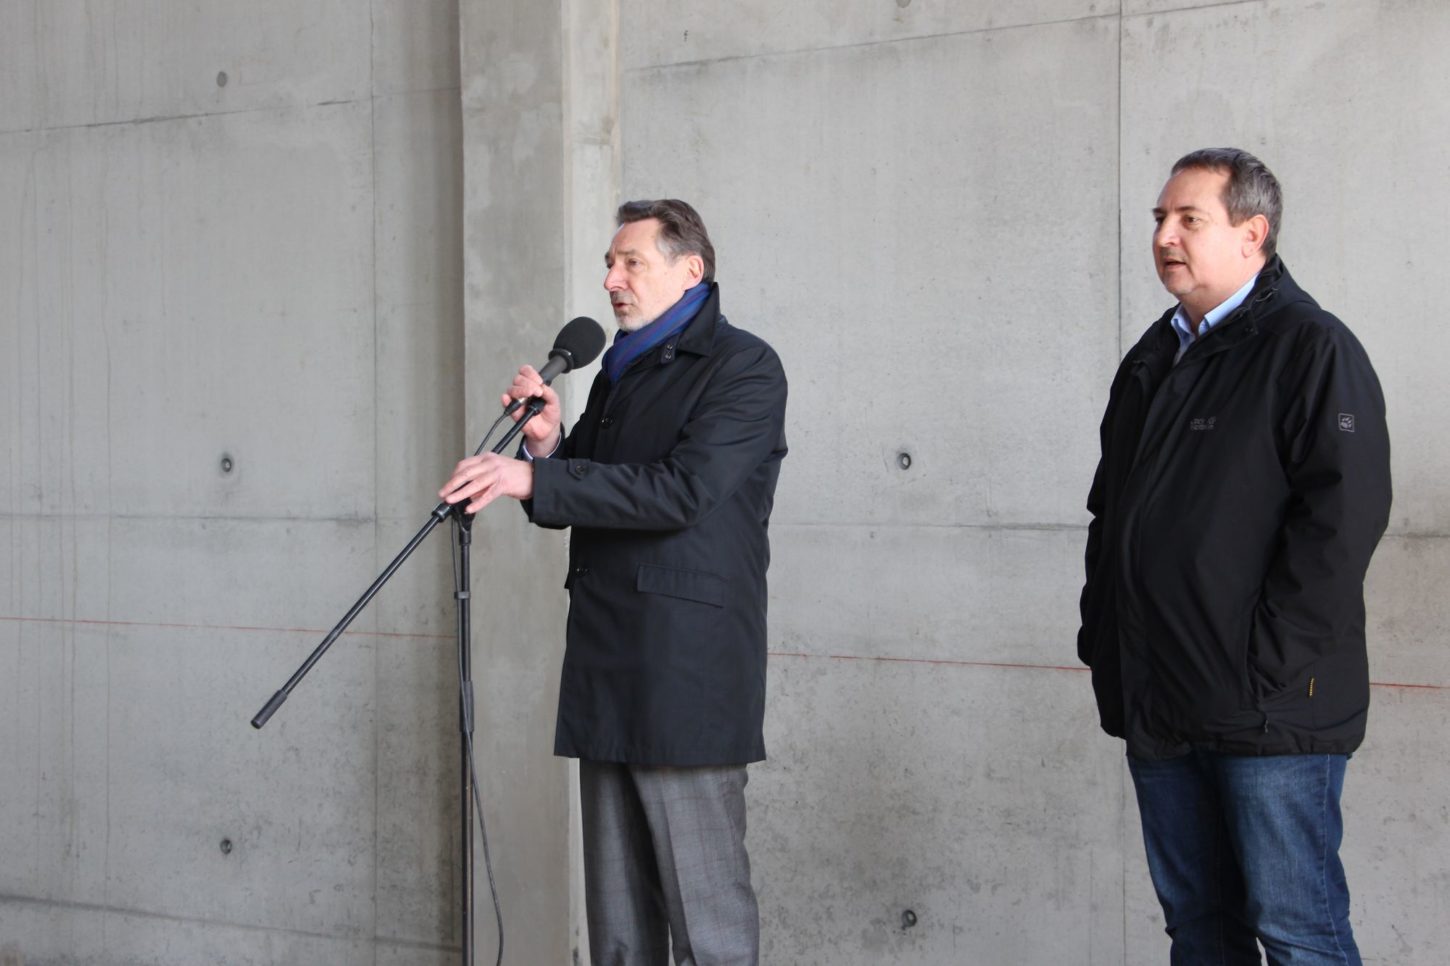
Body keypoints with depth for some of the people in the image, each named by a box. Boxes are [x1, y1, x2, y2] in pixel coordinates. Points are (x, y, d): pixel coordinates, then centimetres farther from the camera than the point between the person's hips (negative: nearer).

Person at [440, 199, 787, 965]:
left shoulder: (744, 368, -5)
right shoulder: (618, 371, 20)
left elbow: (680, 492, -18)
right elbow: (567, 502, 21)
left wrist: (535, 477, -19)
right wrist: (545, 444, -1)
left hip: (688, 672, -8)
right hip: (607, 668, 8)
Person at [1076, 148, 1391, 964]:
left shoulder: (1312, 348, -8)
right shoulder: (1156, 357, 17)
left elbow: (1340, 519, -17)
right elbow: (1111, 508, 25)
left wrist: (1266, 667, -19)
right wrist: (1101, 636, 14)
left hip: (1267, 710, -8)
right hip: (1159, 705, 8)